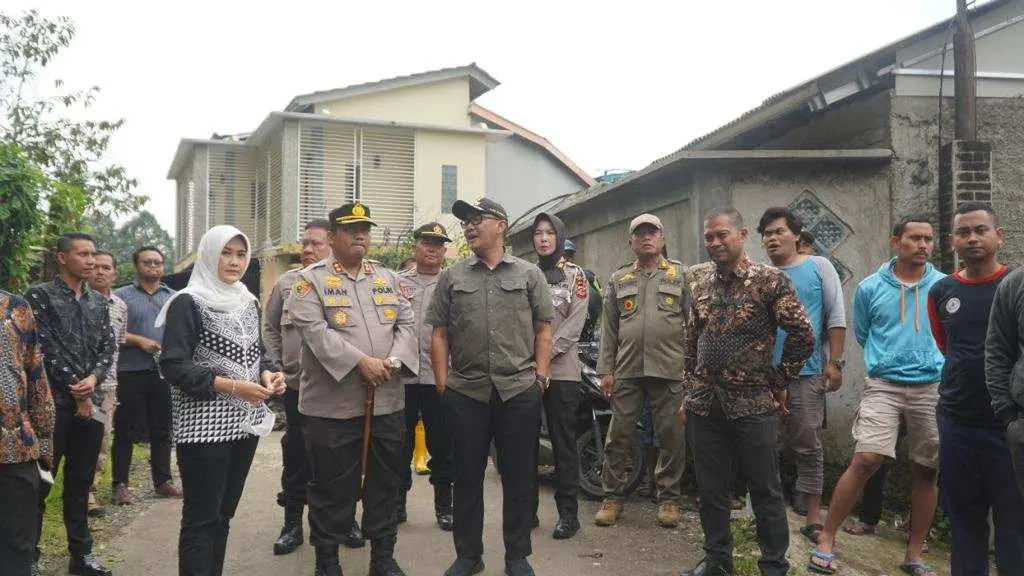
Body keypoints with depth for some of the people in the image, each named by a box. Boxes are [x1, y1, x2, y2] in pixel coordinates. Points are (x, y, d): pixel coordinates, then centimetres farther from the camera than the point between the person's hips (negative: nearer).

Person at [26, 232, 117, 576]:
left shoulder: (98, 301, 12)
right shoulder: (40, 296, -5)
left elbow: (108, 346, 8)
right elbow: (45, 350, -12)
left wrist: (94, 378, -11)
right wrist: (78, 393, -11)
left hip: (91, 403, 5)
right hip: (54, 403, -5)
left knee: (81, 483, 12)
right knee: (40, 483, 1)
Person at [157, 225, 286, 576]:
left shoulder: (249, 302, 11)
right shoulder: (188, 303, -9)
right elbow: (172, 365, -15)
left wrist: (268, 373, -3)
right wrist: (229, 386, -21)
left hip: (244, 422, 7)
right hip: (204, 426, -7)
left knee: (223, 513, 15)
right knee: (201, 518, -1)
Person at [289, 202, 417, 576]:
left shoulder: (388, 278, 13)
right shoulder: (311, 279, -2)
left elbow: (406, 324, 6)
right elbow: (315, 331, -15)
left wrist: (393, 361, -12)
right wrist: (361, 361, -21)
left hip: (387, 401, 5)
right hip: (332, 403, -4)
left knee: (386, 482, 13)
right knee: (332, 486, 5)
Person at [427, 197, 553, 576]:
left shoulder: (529, 274, 7)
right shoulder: (452, 277, 10)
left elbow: (543, 331, 7)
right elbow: (439, 334, 8)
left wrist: (540, 376, -2)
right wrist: (443, 384, 1)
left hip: (520, 392, -1)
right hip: (465, 393, 1)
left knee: (519, 478, 6)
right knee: (467, 477, 9)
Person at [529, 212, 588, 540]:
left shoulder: (573, 274, 5)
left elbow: (575, 323, -5)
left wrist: (545, 354, -14)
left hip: (560, 369, -3)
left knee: (563, 442, 0)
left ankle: (568, 512, 7)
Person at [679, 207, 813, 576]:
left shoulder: (770, 280, -7)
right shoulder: (700, 286, 9)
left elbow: (803, 336, -7)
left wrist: (778, 380, -3)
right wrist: (690, 393, 15)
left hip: (752, 404, -5)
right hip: (705, 404, 5)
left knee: (765, 491, 5)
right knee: (710, 489, 12)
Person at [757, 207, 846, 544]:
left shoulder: (819, 267, 3)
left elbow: (836, 318, 0)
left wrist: (834, 362, -6)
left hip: (806, 374, -2)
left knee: (808, 447, 3)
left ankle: (813, 519, 11)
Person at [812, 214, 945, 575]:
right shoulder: (870, 288, 1)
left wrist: (936, 362, 13)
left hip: (933, 388, 2)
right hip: (883, 385, -2)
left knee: (927, 471, 6)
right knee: (866, 460, -13)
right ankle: (826, 540, -2)